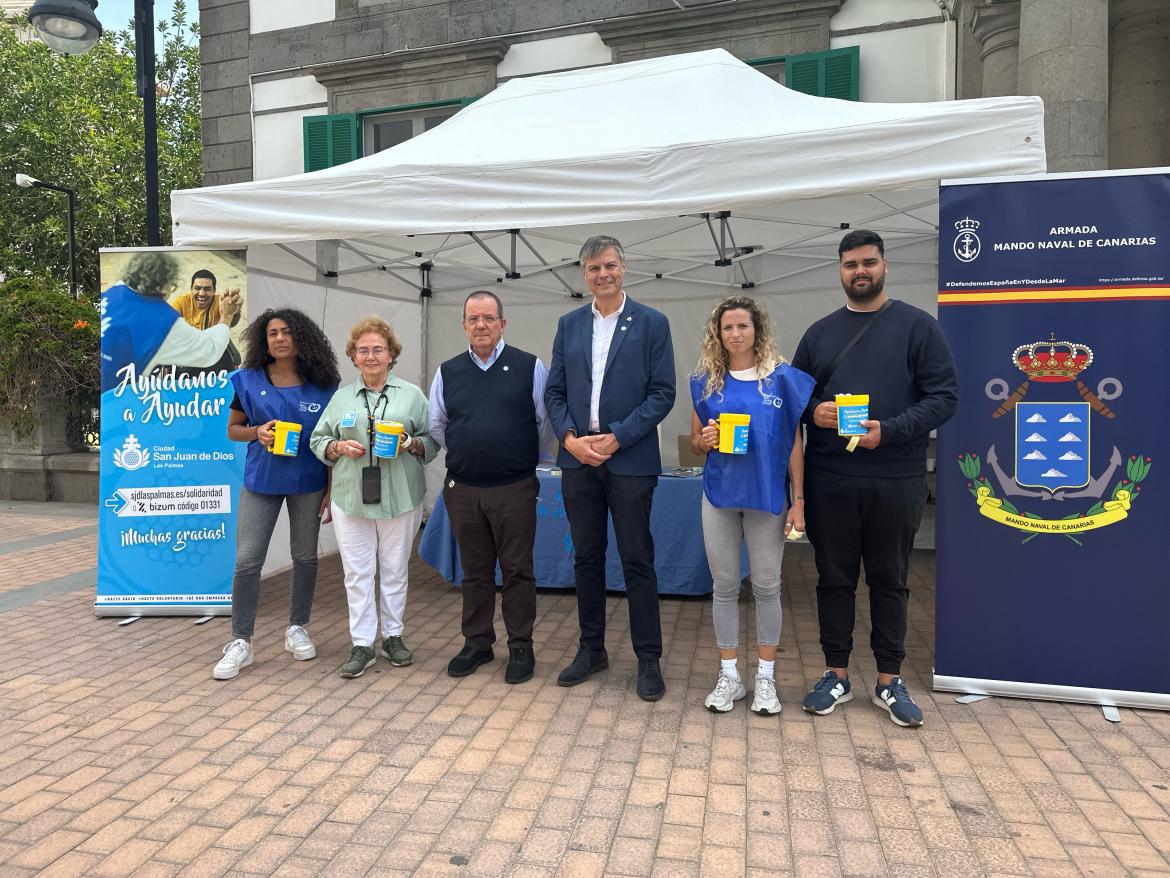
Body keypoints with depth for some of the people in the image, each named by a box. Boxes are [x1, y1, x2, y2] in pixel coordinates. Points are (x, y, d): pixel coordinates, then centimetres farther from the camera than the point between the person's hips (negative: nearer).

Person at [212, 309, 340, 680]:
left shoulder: (322, 384, -2)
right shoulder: (249, 381, 0)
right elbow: (233, 429, 7)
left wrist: (332, 487, -2)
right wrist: (258, 432, -15)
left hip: (308, 482, 0)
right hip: (261, 480, 0)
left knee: (305, 557, 11)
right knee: (246, 561, -3)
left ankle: (297, 629, 29)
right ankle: (241, 642, 10)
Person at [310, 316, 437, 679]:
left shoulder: (412, 395, 6)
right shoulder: (341, 397, 11)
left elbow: (432, 441, 5)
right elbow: (318, 440, 12)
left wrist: (411, 444, -14)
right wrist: (340, 447, -7)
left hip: (400, 498, -1)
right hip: (351, 498, 1)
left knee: (395, 570, 7)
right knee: (357, 571, 3)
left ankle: (393, 636, 23)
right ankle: (362, 644, 12)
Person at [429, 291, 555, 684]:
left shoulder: (530, 367, -2)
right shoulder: (448, 372, 7)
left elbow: (546, 423, 3)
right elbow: (436, 427, 17)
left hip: (515, 489, -3)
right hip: (463, 489, 3)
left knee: (517, 570, 4)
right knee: (475, 571, 13)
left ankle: (521, 648, 18)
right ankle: (476, 643, 27)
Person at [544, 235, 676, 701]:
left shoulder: (652, 323, -1)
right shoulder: (569, 324, 11)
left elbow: (662, 393, -6)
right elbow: (554, 391, 9)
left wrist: (616, 438, -14)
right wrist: (569, 437, -7)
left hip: (630, 459, -4)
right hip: (578, 459, 4)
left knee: (637, 561, 2)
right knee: (586, 557, 12)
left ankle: (648, 659, 15)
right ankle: (591, 649, 26)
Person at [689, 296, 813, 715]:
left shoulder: (782, 377, -1)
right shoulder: (705, 381, 5)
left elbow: (795, 443, 0)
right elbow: (695, 443, 11)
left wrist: (798, 500, -4)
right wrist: (706, 439, -12)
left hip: (768, 495, -2)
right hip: (720, 495, 2)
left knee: (766, 586, 7)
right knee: (725, 586, 9)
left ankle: (766, 678, 22)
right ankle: (729, 676, 22)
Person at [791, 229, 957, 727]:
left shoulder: (917, 326, 2)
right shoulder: (820, 332, 11)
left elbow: (943, 397, -3)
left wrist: (890, 431, -17)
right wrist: (813, 412, -9)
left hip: (896, 480, -2)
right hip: (829, 480, 2)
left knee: (889, 581, 9)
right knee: (834, 579, 10)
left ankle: (890, 681, 22)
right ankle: (836, 675, 23)